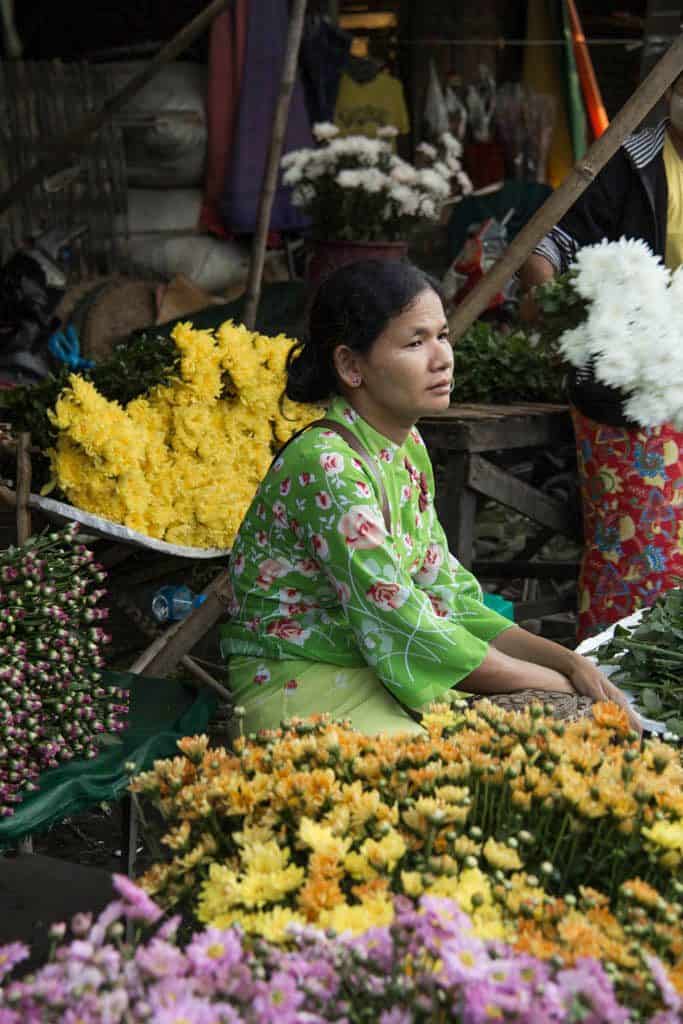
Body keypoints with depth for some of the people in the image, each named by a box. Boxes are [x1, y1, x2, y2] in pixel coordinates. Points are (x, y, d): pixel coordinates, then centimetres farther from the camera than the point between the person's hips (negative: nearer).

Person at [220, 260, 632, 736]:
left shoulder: (407, 448, 6)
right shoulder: (326, 467, -22)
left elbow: (450, 603, 8)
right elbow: (409, 632, -22)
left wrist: (568, 661, -4)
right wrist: (557, 684, -15)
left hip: (380, 675, 8)